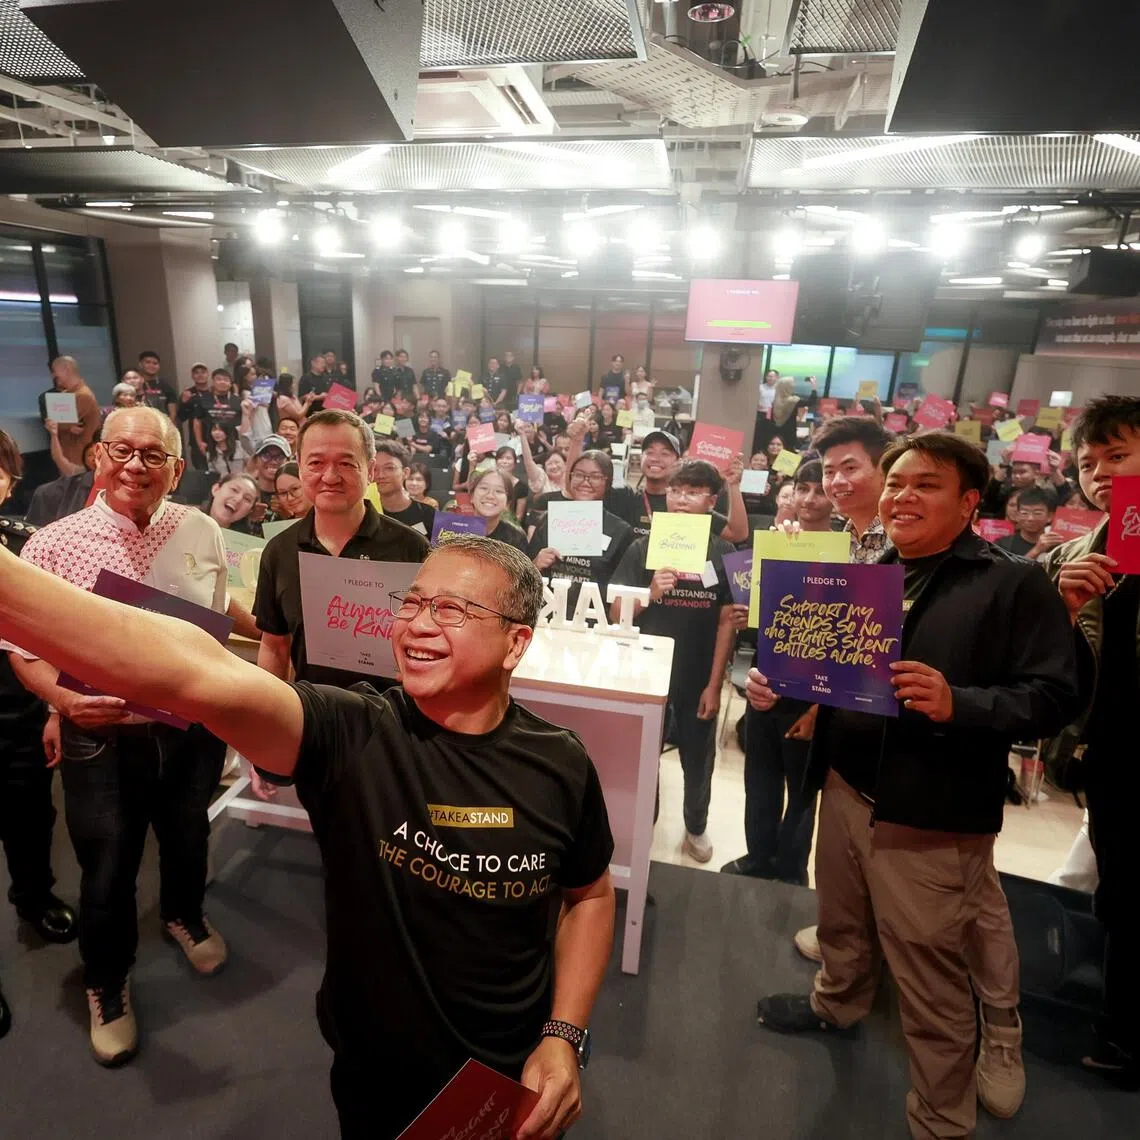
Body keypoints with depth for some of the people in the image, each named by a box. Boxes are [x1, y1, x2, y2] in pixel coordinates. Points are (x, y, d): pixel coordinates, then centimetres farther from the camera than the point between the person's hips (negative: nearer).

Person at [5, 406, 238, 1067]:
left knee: (188, 839, 25)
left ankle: (184, 915, 56)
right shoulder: (55, 544, -13)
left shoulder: (203, 533, -6)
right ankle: (107, 983, 42)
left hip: (193, 725, 3)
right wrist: (64, 701, -25)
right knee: (107, 871, 13)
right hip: (102, 736, -2)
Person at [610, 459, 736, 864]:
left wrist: (715, 683, -5)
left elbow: (727, 621, -2)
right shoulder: (642, 548, -5)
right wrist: (649, 595, -25)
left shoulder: (723, 554, -4)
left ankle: (696, 827, 41)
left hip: (698, 677, 0)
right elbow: (616, 614, -5)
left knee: (698, 758, 16)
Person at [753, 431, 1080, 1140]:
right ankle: (838, 1005, 55)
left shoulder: (1016, 585, -8)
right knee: (843, 924, 26)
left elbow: (1053, 696, -14)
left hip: (933, 817, -5)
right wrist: (775, 686, -5)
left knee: (932, 982, 8)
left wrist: (957, 704, -30)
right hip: (845, 789, 6)